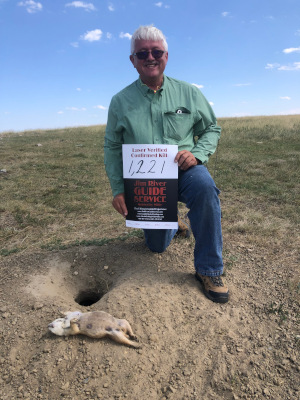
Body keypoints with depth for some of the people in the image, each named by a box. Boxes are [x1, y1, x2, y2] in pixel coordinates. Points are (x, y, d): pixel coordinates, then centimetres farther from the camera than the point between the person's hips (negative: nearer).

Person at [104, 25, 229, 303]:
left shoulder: (188, 93, 1)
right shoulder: (120, 101, 0)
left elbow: (211, 129, 7)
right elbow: (112, 148, 3)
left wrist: (197, 154, -15)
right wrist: (118, 189, -5)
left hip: (183, 170, -1)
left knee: (204, 187, -37)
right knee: (157, 245, 8)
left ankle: (209, 270, -19)